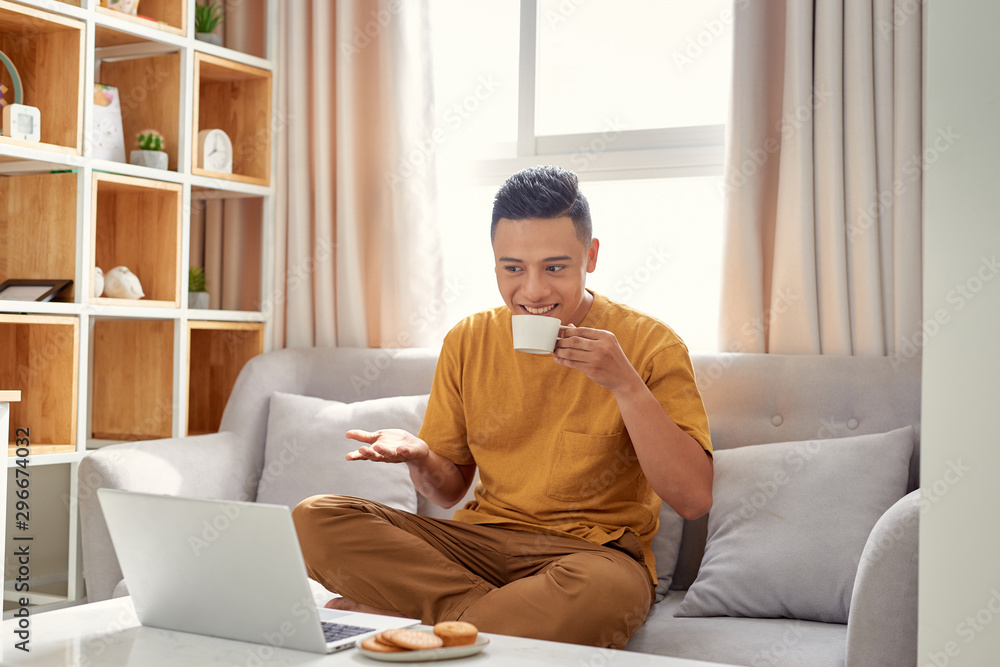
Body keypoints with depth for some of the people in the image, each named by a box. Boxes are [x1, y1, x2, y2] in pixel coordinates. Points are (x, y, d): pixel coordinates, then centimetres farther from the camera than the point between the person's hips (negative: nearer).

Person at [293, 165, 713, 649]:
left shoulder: (650, 344, -5)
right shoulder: (467, 341, 7)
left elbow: (694, 499, -12)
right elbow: (449, 490, 13)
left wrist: (626, 385, -20)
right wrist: (418, 457, -11)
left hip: (592, 550, -3)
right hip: (481, 541, 4)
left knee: (604, 588, -41)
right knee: (315, 517, -16)